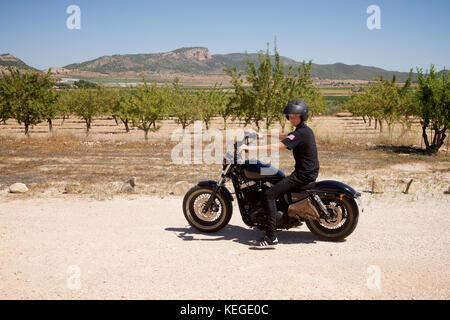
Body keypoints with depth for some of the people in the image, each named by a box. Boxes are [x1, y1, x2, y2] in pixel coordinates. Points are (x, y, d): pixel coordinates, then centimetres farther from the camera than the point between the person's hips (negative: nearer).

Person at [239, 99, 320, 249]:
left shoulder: (300, 133, -19)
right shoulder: (306, 130, 12)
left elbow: (278, 146, -29)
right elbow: (285, 136, 28)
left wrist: (252, 148, -30)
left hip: (303, 175, -10)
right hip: (310, 172, 10)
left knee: (269, 195, -17)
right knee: (279, 185, 32)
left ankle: (271, 238, -22)